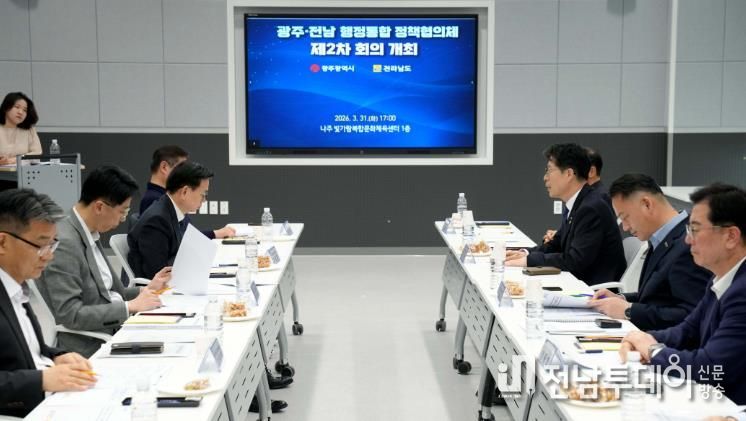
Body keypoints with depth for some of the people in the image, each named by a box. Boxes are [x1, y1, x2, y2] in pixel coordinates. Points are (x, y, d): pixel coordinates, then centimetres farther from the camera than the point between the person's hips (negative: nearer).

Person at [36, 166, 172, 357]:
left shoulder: (91, 235, 10)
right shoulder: (64, 243, -18)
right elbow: (70, 315, -22)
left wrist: (147, 290, 8)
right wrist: (130, 306, -18)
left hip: (114, 330, 9)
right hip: (91, 348, -9)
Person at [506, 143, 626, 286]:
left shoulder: (592, 208, -20)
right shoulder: (576, 204, 9)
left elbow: (575, 260, -23)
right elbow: (557, 246, 16)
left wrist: (529, 259, -18)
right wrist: (526, 253, -1)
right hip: (581, 282, 8)